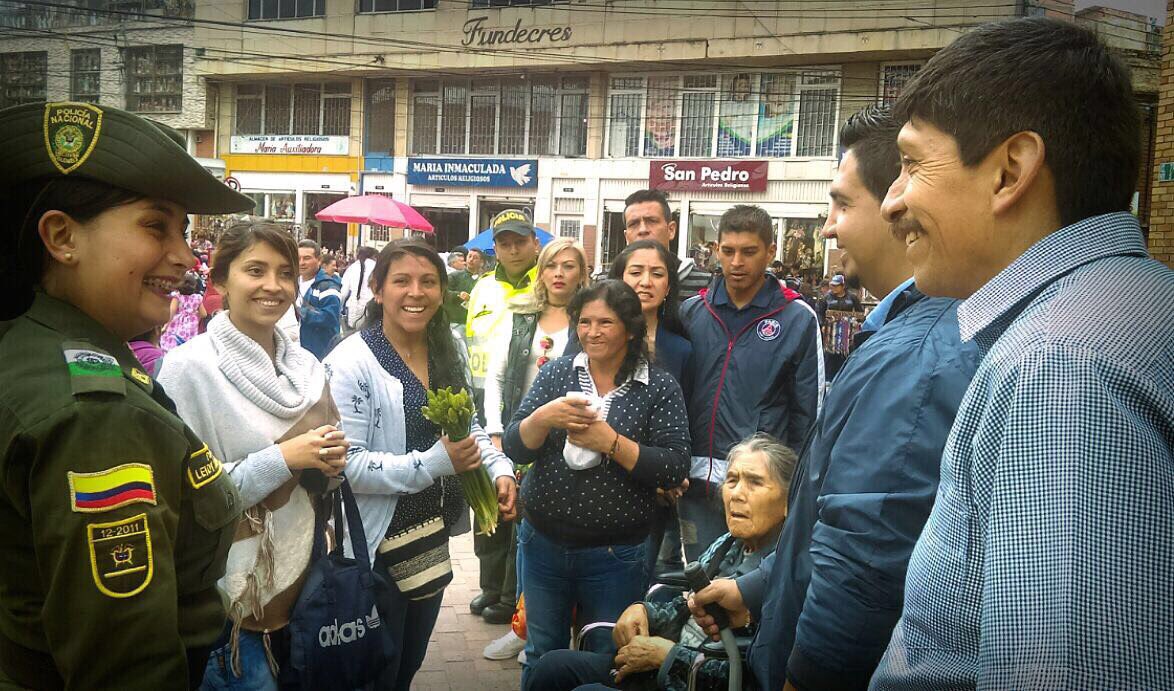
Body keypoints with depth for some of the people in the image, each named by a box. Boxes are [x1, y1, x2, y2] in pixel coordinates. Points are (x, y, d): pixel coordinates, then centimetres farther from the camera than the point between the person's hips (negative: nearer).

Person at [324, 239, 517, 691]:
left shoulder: (449, 354, 4)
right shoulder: (351, 363, -21)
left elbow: (469, 427, 16)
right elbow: (346, 464, -26)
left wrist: (500, 469, -1)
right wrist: (435, 462, -31)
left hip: (433, 539, 7)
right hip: (376, 548, -7)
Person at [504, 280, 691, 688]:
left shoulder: (660, 388, -7)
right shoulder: (555, 373, 1)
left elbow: (675, 470, -14)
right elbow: (515, 449, -3)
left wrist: (610, 442, -22)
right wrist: (543, 417, -22)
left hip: (615, 556, -2)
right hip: (542, 543, 3)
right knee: (542, 655, 19)